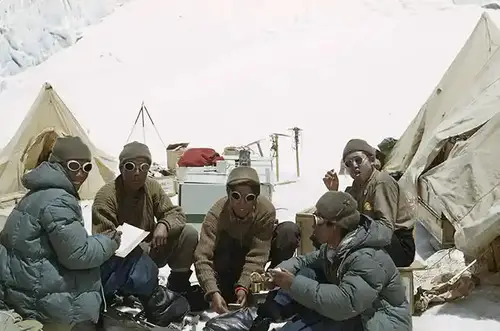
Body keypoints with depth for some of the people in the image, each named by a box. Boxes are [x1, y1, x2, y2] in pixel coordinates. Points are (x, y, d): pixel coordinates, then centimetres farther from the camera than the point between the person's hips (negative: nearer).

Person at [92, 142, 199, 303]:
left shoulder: (152, 187, -2)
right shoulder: (106, 196, -19)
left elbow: (175, 213, 1)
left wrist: (164, 225, -24)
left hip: (149, 250, 6)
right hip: (121, 258, -6)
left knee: (189, 233, -12)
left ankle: (178, 283, 2)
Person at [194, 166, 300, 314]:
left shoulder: (266, 211, -33)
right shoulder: (216, 214, -32)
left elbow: (257, 256, -35)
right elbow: (202, 257, -40)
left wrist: (243, 286, -49)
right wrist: (213, 293, -53)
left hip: (258, 246, 0)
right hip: (231, 254, 0)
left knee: (290, 230, -28)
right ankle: (227, 291, -5)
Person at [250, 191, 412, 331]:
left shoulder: (367, 259, -30)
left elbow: (344, 304, -38)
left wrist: (294, 284, -32)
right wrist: (278, 272, -12)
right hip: (353, 311, 9)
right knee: (307, 274, -6)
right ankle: (267, 314, -5)